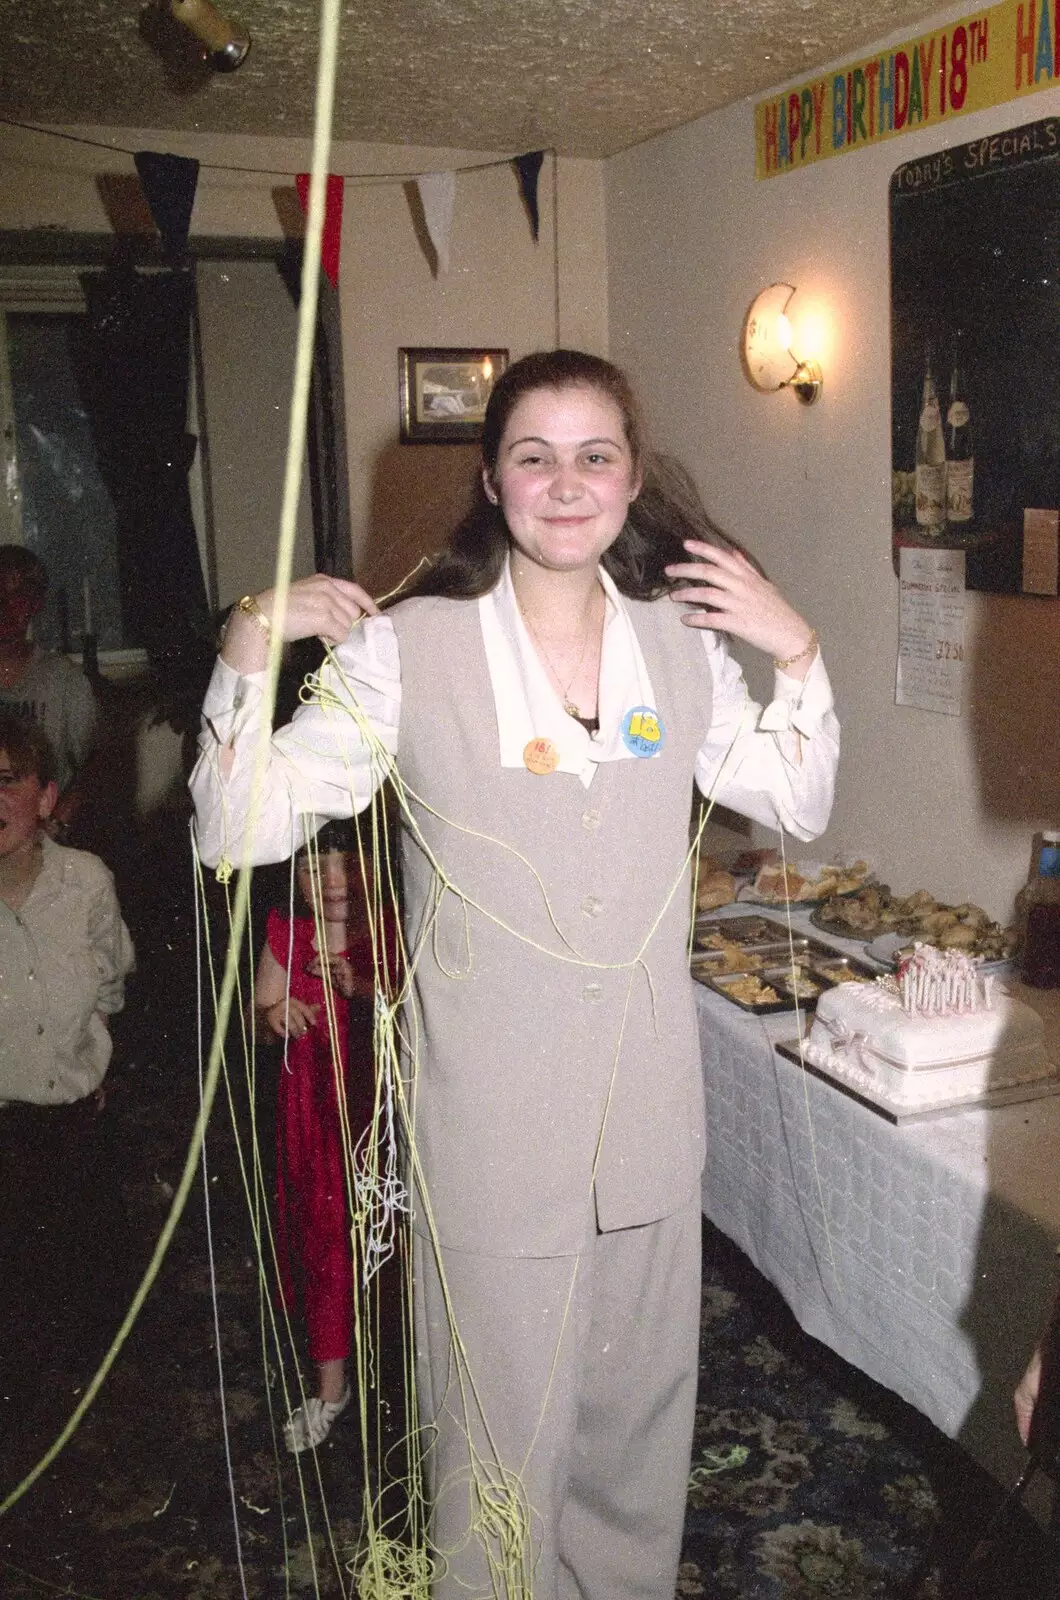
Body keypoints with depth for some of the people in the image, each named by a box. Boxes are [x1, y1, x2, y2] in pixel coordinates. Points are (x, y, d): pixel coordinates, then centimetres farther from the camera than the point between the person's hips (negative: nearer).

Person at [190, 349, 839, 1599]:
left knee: (642, 1402, 24)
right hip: (493, 1118, -4)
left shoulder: (681, 639, 1)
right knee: (502, 1431, 12)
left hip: (648, 1108, 5)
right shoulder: (409, 649, -13)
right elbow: (238, 830, -14)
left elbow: (795, 804, 12)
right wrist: (248, 653, -26)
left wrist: (799, 654, -1)